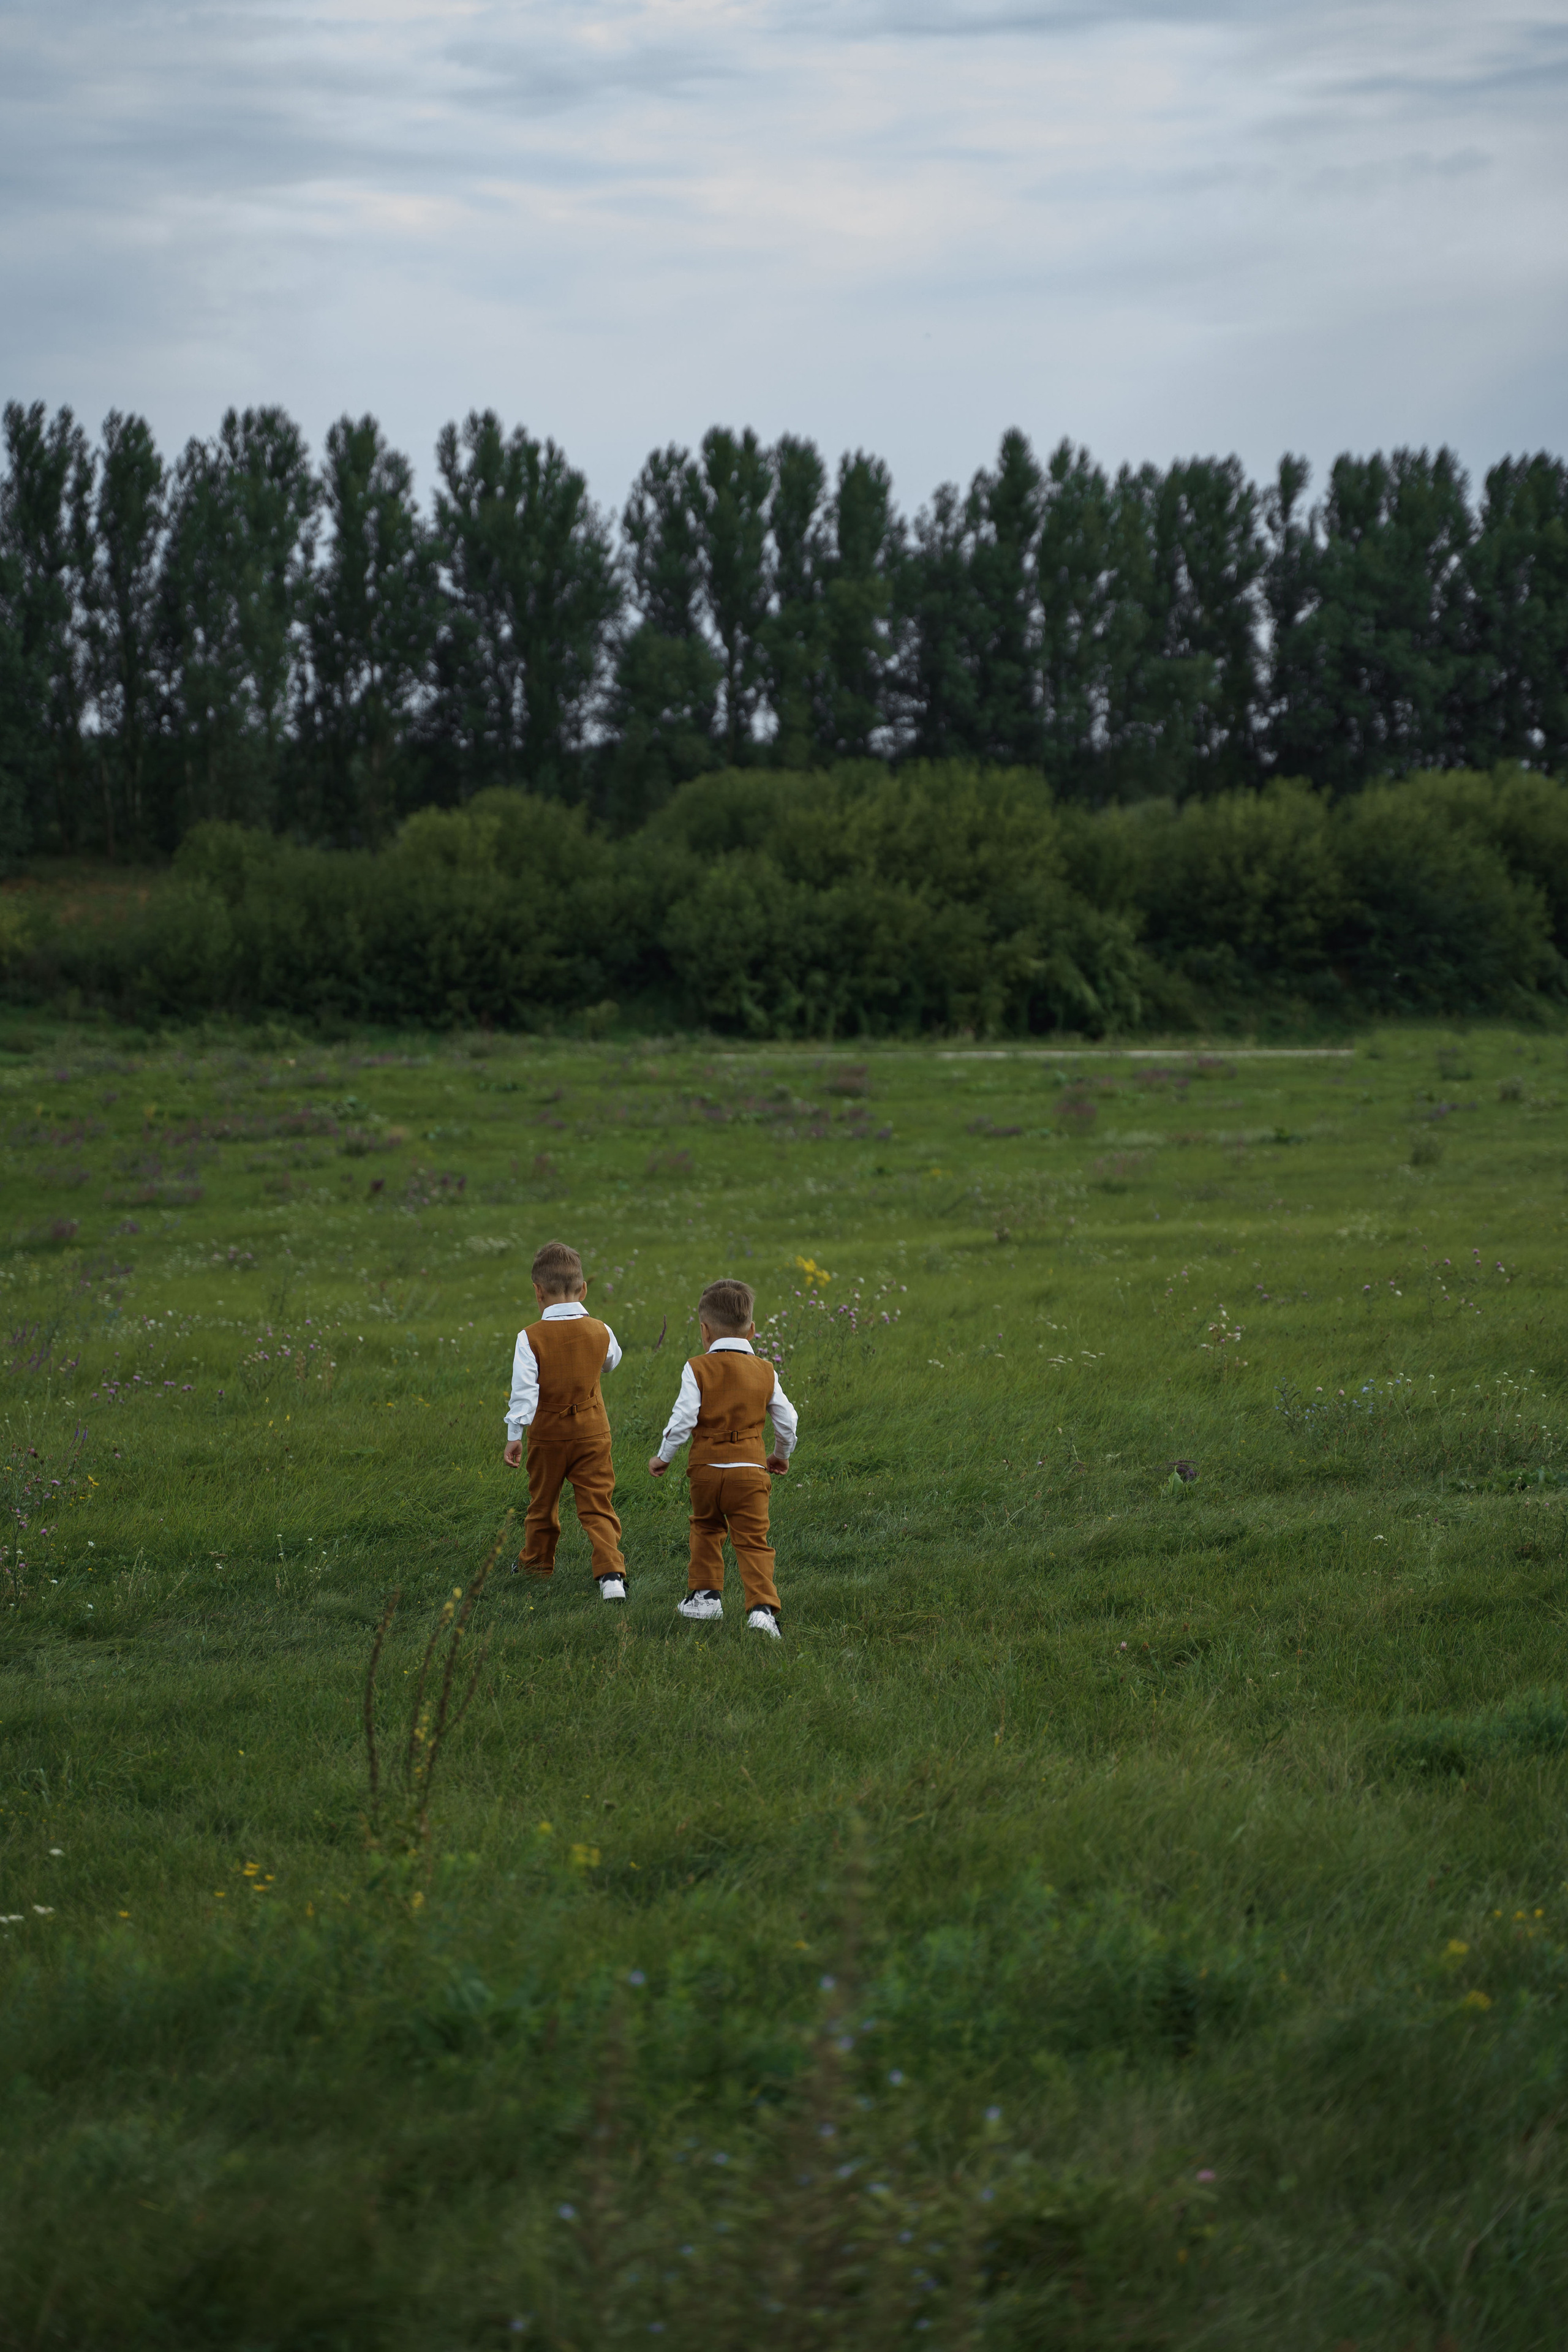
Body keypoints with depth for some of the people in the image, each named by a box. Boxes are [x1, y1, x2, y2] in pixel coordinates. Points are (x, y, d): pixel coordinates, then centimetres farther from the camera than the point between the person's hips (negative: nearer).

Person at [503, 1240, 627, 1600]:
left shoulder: (531, 1338, -15)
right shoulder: (601, 1332, -5)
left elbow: (523, 1391, -15)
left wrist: (514, 1436, -8)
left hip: (548, 1434, -1)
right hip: (592, 1433, 1)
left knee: (543, 1502, 20)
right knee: (597, 1506, 0)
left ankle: (537, 1561, 39)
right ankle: (611, 1573, -16)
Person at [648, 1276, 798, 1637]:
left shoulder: (697, 1369, -4)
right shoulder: (765, 1373, 4)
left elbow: (683, 1419, -11)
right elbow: (787, 1421, 8)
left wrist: (663, 1457, 3)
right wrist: (781, 1457, 27)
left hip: (706, 1467, -1)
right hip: (749, 1468, 1)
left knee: (706, 1529, 24)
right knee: (753, 1542, -1)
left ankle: (705, 1594, 29)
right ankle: (762, 1607, -17)